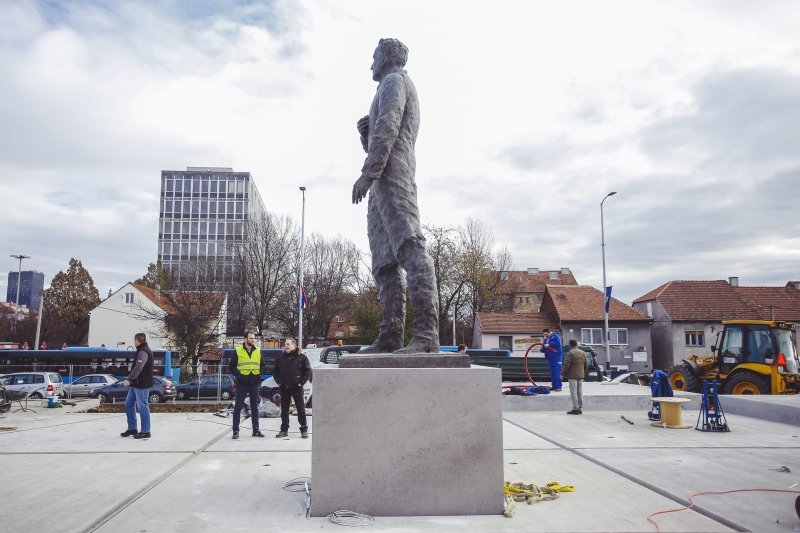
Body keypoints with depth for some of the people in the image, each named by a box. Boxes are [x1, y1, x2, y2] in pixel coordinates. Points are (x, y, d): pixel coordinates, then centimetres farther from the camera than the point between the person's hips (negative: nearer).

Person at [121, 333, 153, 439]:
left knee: (142, 407, -5)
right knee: (129, 405, 15)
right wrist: (131, 380, 36)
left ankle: (145, 431, 1)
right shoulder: (142, 350, 18)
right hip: (135, 384, 11)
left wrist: (129, 379, -39)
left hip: (142, 385, -11)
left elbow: (138, 367, -31)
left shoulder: (143, 352, -17)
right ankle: (132, 428, 23)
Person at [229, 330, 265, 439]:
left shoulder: (258, 351, 8)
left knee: (255, 407, 9)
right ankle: (235, 431, 6)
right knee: (238, 407, 0)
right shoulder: (238, 351, -1)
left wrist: (260, 375, 1)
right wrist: (238, 375, -11)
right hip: (242, 384, -3)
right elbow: (231, 366, 1)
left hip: (254, 383, 3)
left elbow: (262, 366, 17)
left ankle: (256, 430, 15)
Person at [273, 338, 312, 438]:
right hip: (284, 388, 4)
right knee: (284, 410, 9)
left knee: (301, 409, -1)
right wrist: (279, 382, 6)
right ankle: (284, 430, 18)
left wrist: (301, 382, -9)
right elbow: (275, 371, 18)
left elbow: (308, 371, -4)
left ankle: (304, 430, 6)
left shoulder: (301, 357, -3)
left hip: (297, 387, -4)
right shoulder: (281, 357, 10)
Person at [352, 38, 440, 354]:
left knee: (409, 245, -21)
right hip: (385, 183, 10)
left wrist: (368, 173, -19)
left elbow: (387, 126, -13)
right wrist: (364, 127, 12)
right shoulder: (398, 86, 34)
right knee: (384, 260, 2)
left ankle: (427, 333, -30)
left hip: (391, 173, -10)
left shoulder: (394, 80, 5)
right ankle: (391, 336, -2)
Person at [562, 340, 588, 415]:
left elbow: (566, 365, -16)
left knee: (573, 392, -5)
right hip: (580, 376, 7)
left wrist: (562, 374, -6)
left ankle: (575, 409, -6)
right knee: (580, 392, 11)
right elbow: (586, 365, 15)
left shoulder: (570, 353, -12)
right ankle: (580, 409, 15)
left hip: (572, 375, -7)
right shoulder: (583, 353, 11)